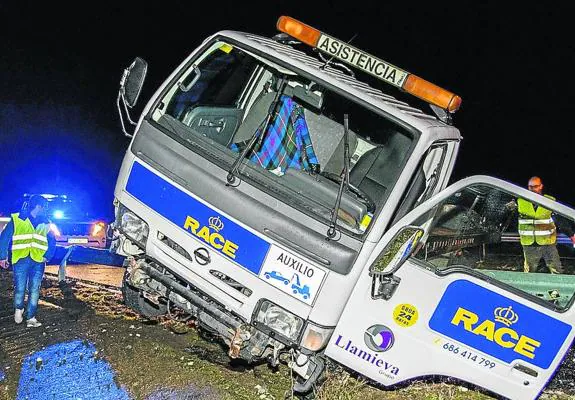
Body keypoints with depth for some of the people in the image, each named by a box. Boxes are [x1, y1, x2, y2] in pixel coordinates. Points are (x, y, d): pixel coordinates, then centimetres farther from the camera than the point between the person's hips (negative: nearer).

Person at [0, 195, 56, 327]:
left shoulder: (45, 223, 16)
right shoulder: (17, 219, 6)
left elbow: (52, 242, 21)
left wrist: (47, 256, 4)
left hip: (38, 261, 3)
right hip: (21, 260, -3)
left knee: (34, 290, -2)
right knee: (20, 289, -2)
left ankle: (31, 318, 2)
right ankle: (18, 309, 25)